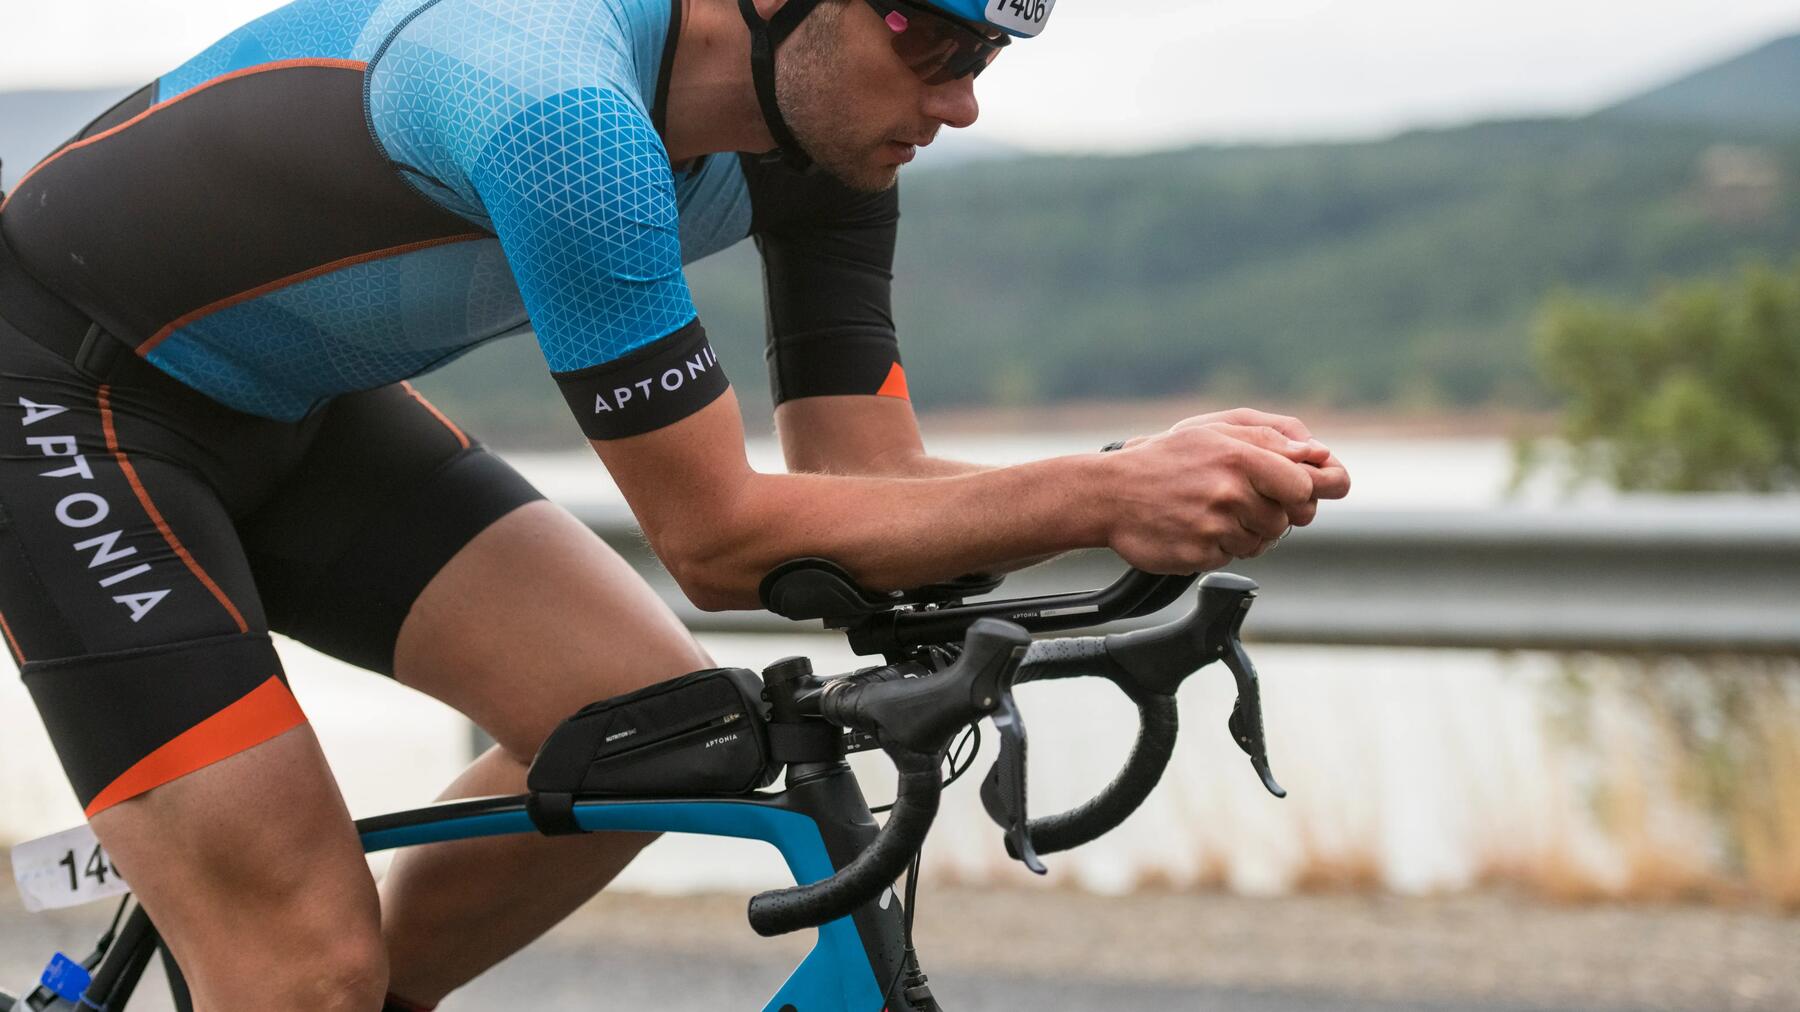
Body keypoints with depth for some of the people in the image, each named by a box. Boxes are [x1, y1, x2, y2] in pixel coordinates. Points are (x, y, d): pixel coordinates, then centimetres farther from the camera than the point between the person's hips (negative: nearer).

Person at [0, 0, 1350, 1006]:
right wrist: (1102, 496, -36)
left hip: (293, 404, 8)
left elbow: (871, 481, -9)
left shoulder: (827, 117, -10)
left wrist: (1157, 488, -25)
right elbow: (719, 537, -31)